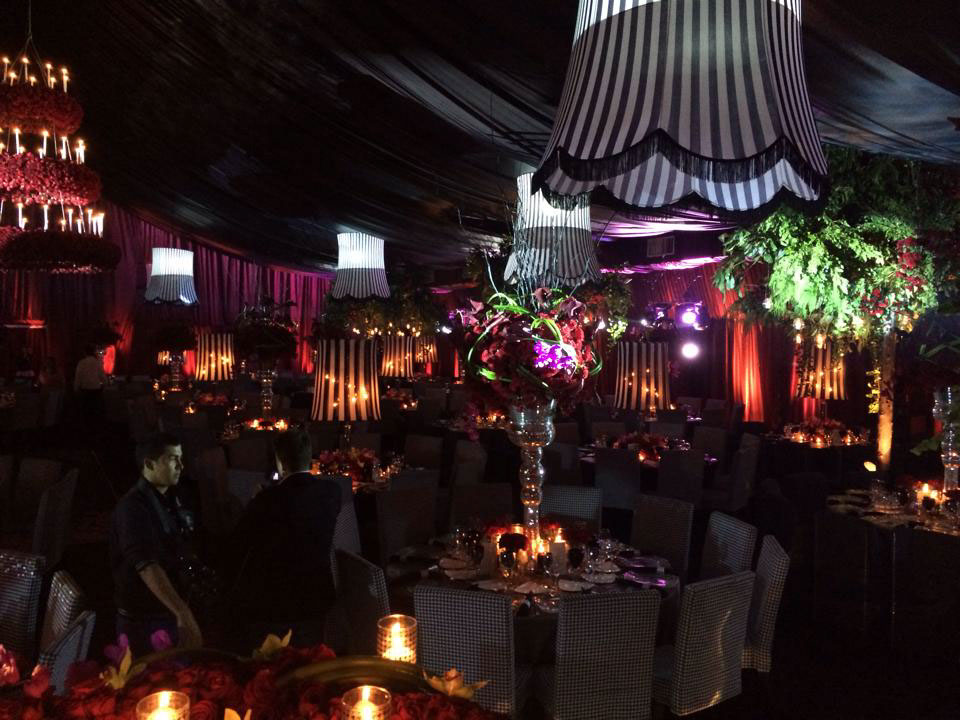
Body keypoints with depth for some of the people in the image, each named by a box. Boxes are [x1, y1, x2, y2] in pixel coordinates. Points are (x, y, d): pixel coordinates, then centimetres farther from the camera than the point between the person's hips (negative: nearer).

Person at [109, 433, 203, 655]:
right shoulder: (134, 506, -18)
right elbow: (147, 566, -29)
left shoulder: (171, 501, 9)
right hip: (143, 621, -8)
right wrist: (183, 614, -36)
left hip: (170, 615, 8)